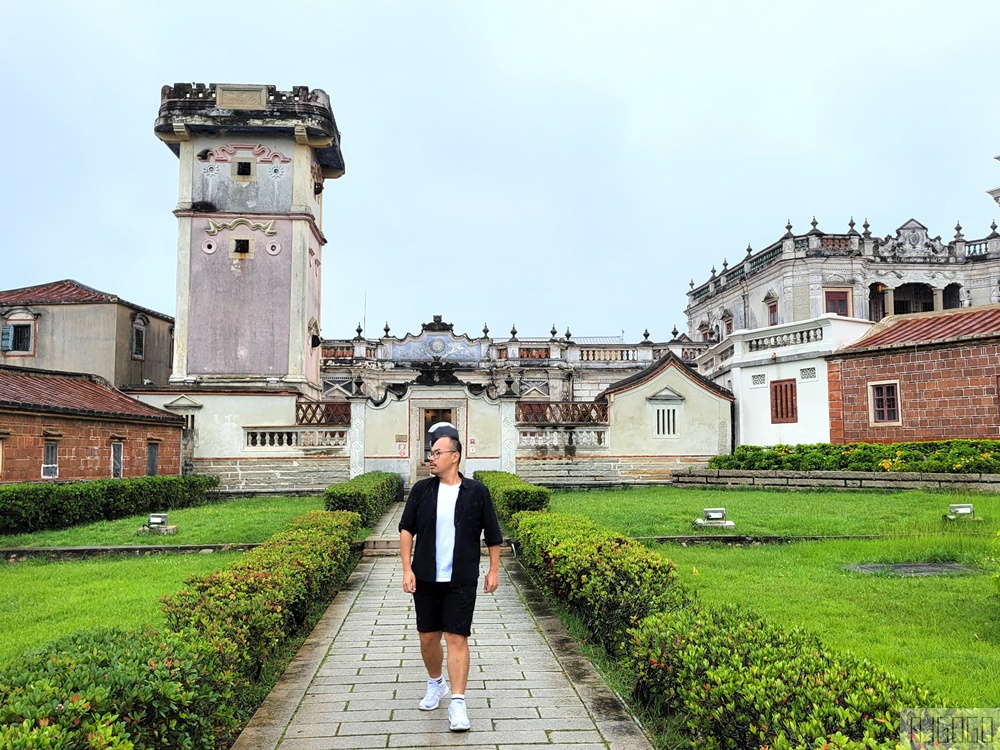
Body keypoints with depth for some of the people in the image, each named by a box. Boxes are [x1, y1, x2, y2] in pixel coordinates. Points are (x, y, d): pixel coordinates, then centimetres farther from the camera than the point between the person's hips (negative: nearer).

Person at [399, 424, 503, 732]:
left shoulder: (477, 492, -4)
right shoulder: (421, 490, 1)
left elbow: (492, 534, 4)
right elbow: (406, 529, 4)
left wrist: (494, 570, 5)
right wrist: (407, 569, -3)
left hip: (461, 581, -3)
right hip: (426, 579, 3)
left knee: (457, 638, -4)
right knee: (427, 637, 12)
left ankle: (457, 703, 3)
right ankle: (435, 684, 37)